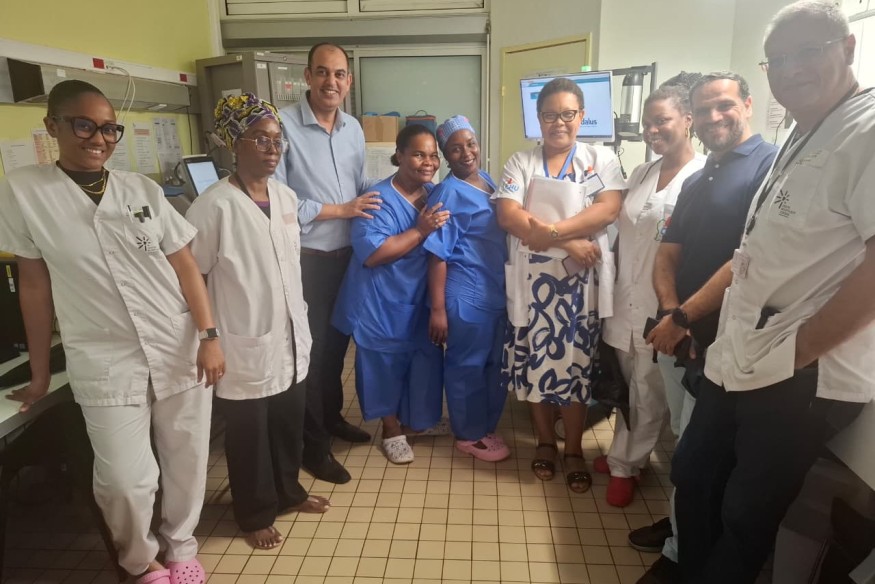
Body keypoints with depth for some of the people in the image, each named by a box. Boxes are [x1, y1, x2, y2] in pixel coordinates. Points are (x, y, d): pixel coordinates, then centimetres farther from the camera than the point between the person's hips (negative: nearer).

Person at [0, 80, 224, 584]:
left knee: (188, 459, 11)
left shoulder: (143, 190, 2)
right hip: (105, 363, -2)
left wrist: (210, 337, -5)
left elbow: (186, 266, 2)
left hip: (180, 349, 2)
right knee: (125, 480, -2)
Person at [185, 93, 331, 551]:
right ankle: (255, 513, 34)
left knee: (289, 423, 21)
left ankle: (288, 491, 44)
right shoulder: (214, 205, -17)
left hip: (290, 336, 6)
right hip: (245, 344, -6)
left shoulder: (286, 196, 4)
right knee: (247, 434, 12)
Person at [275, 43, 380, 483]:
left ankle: (332, 415, 42)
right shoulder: (283, 124, -16)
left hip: (347, 254, 6)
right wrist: (340, 210, -17)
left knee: (338, 341, 20)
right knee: (310, 348, 5)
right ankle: (313, 445, 22)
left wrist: (377, 206, -4)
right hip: (305, 258, -6)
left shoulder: (354, 128, 7)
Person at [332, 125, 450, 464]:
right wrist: (420, 230, -27)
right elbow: (371, 254, -28)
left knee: (425, 360, 15)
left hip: (421, 299, 7)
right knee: (386, 365, 6)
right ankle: (392, 428, 26)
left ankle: (419, 418, 38)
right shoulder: (380, 199, -18)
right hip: (382, 302, -6)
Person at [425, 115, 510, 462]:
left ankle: (486, 427, 36)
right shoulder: (448, 194, -14)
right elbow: (437, 255, -16)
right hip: (468, 297, -8)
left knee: (496, 364, 18)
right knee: (467, 366, 7)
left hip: (499, 291, 8)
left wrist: (509, 288, 18)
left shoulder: (488, 181, 9)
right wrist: (437, 308, -18)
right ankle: (469, 435, 25)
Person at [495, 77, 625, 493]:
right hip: (531, 280, 1)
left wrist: (551, 231, -22)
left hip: (579, 282, -1)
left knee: (574, 363, 6)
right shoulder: (521, 162, 5)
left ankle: (574, 450, 24)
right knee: (535, 362, 9)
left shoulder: (601, 159, 4)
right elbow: (508, 215, -11)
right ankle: (545, 441, 30)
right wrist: (568, 241, -19)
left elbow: (608, 210, -12)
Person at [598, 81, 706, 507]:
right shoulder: (641, 174, 11)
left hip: (662, 305, -6)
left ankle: (624, 463, 25)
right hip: (626, 299, 6)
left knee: (648, 393, 9)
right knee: (631, 387, 18)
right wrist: (614, 287, 12)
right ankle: (627, 455, 35)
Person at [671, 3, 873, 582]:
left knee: (746, 513, 8)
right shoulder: (800, 139, 15)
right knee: (692, 474, 20)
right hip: (738, 358, 9)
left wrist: (802, 346, -16)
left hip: (804, 376, -9)